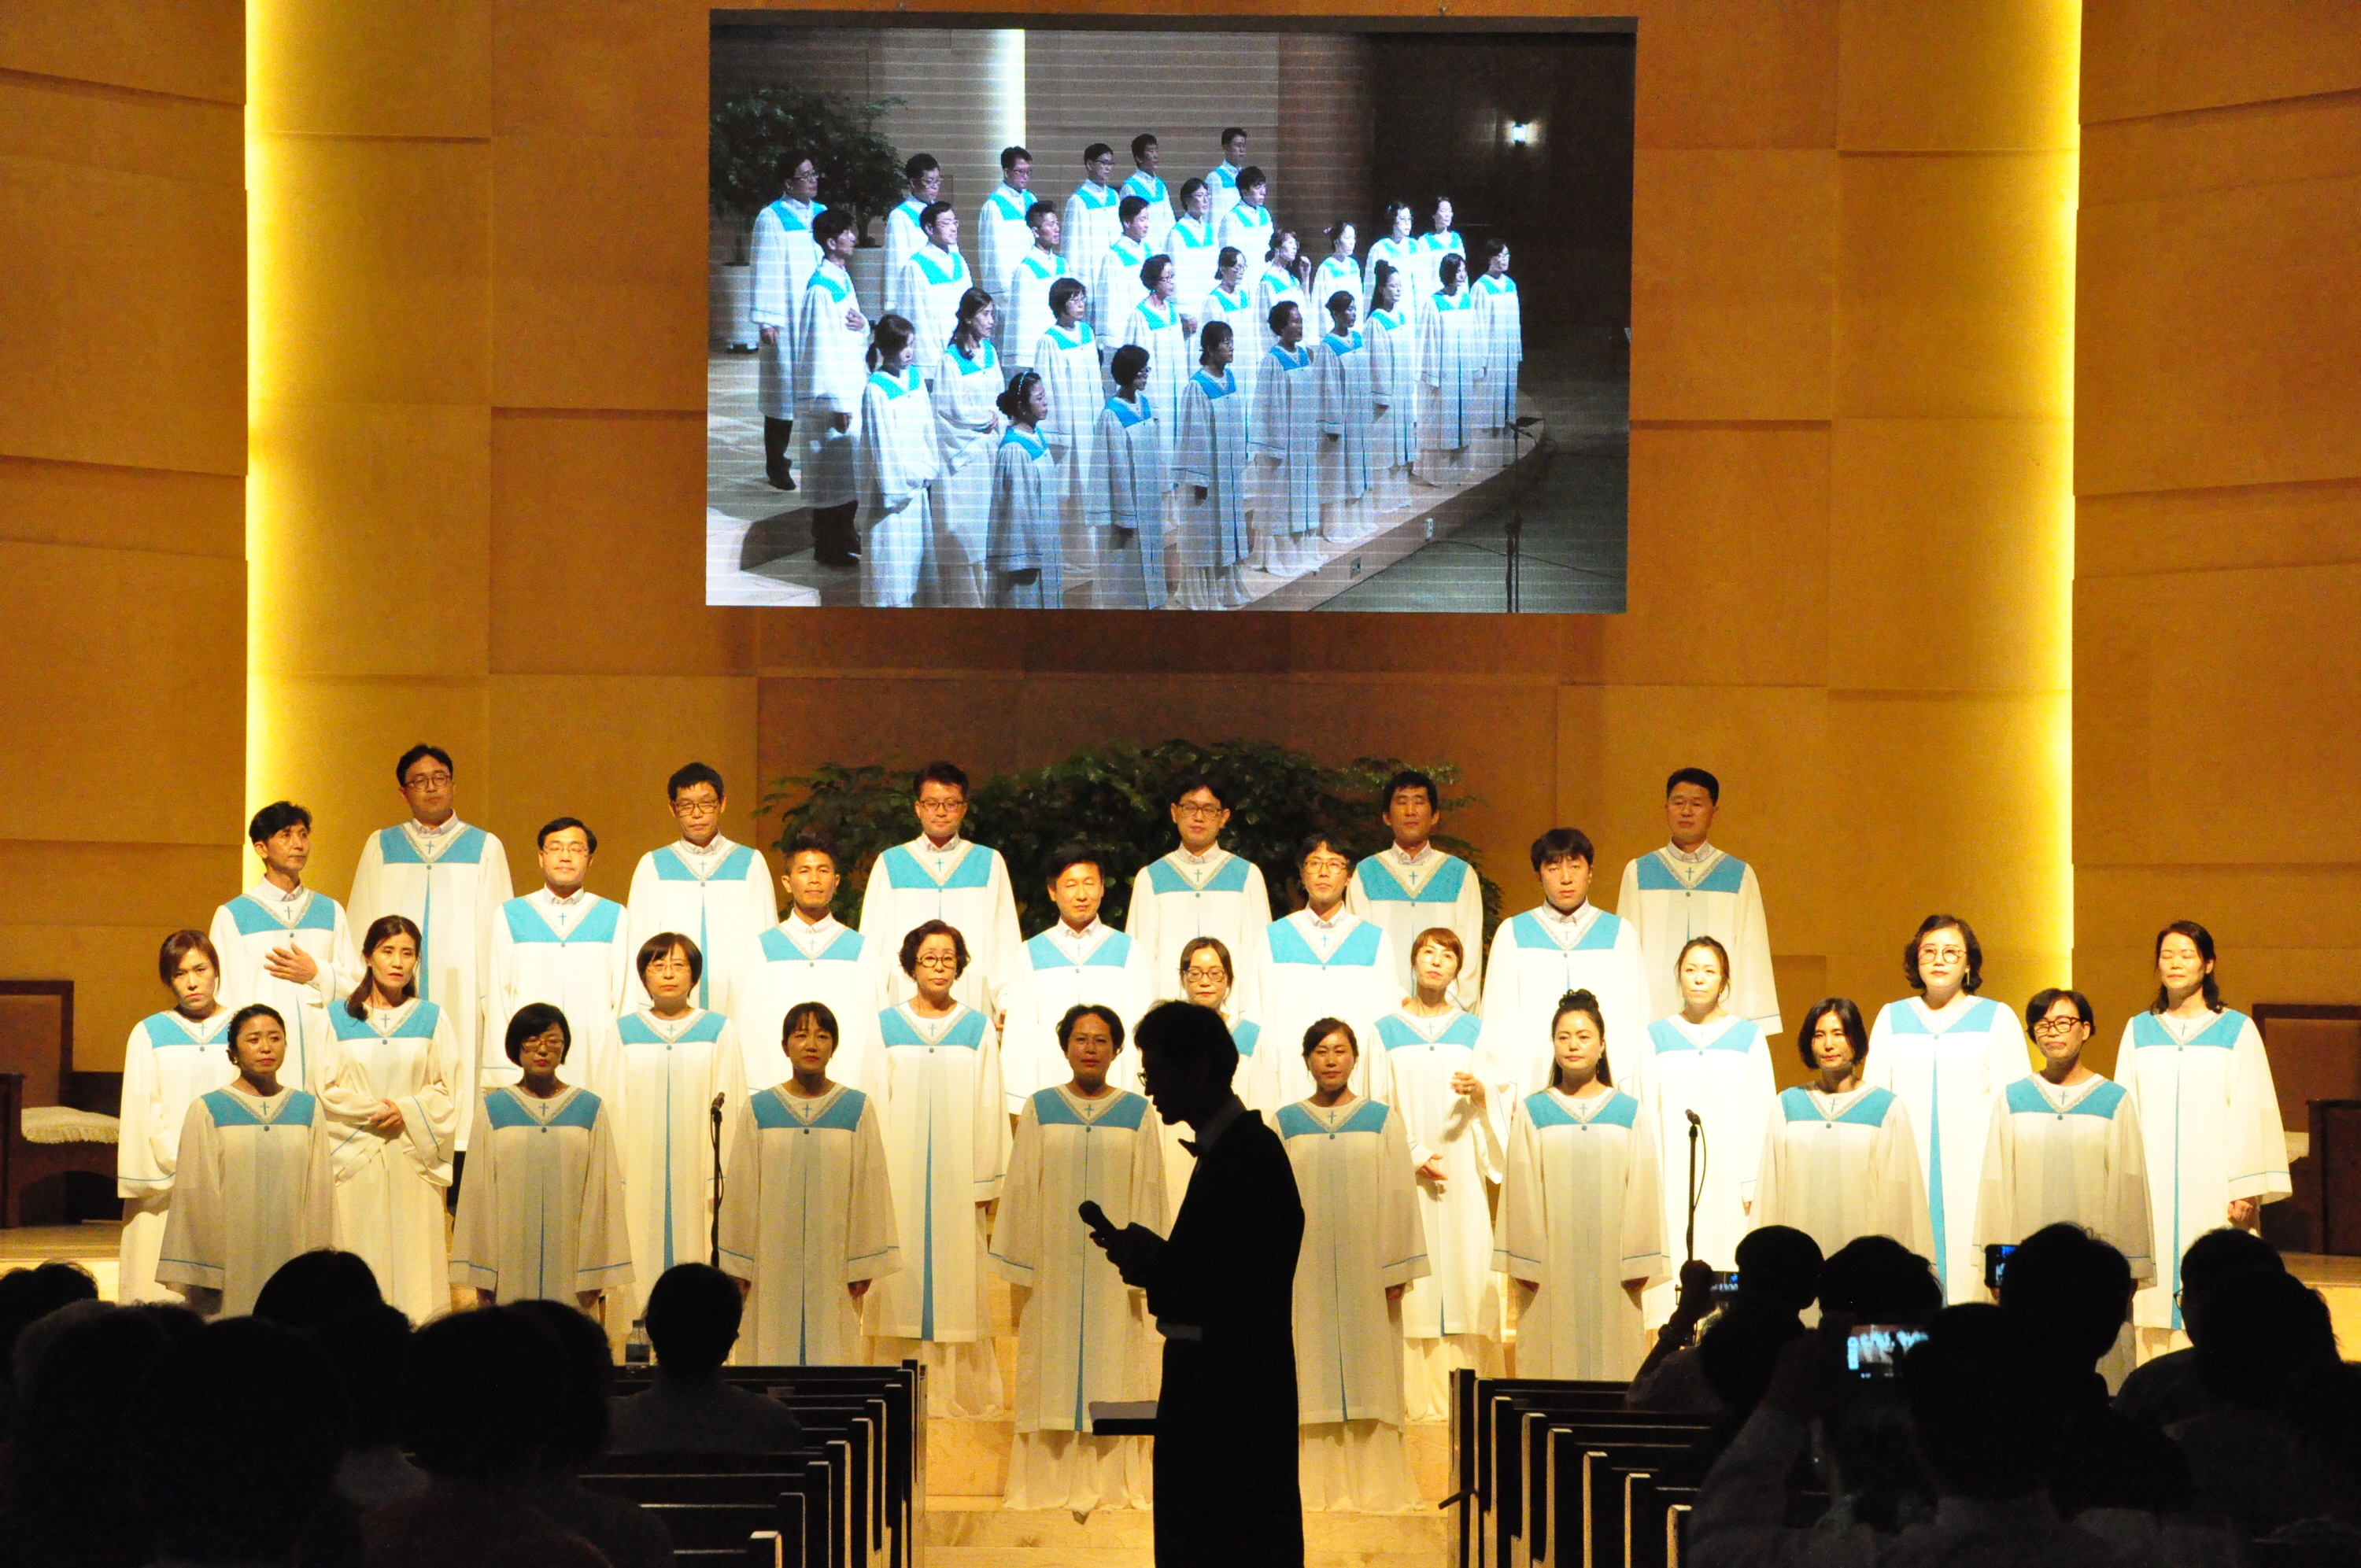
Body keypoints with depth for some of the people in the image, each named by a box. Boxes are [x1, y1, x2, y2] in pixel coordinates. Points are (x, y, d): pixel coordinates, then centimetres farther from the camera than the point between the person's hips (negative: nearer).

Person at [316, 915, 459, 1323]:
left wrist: (405, 1110, -11)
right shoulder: (340, 1019, 8)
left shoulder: (432, 1018, 9)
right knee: (362, 1253, -4)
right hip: (356, 1154, 0)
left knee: (413, 1251, -4)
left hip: (413, 1158, 0)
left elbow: (448, 1089, 5)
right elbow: (327, 1088, 3)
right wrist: (372, 1111, -11)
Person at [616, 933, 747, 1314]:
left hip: (697, 1176, -1)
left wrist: (722, 1178, -7)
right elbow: (615, 1110, 7)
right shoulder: (625, 1032, 8)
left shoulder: (719, 1032, 6)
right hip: (640, 1179, 1)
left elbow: (731, 1110, 2)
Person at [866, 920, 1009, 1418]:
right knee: (901, 1283, 0)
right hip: (899, 1178, 0)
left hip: (956, 1181, 0)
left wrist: (986, 1185, -1)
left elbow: (988, 1109, 4)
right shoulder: (886, 1027, 6)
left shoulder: (978, 1030, 5)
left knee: (958, 1281, 1)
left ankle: (962, 1390, 6)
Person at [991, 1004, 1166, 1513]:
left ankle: (1110, 1483, 9)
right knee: (1052, 1371, 3)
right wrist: (1019, 1264, -1)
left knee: (1111, 1372, 3)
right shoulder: (1040, 1109, 4)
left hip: (1113, 1271, 0)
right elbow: (1021, 1189, 4)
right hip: (1053, 1266, 0)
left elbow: (1148, 1195, 3)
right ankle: (1050, 1484, 8)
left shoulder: (1137, 1114, 3)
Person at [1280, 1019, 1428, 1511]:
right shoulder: (1283, 1124, 6)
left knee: (1367, 1375, 0)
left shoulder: (1384, 1121, 5)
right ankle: (1315, 1484, 4)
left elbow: (1398, 1196, 2)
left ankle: (1372, 1485, 5)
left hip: (1366, 1269, 0)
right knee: (1312, 1378, 0)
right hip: (1304, 1272, 0)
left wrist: (1398, 1269, -4)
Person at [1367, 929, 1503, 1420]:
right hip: (1406, 1175, -1)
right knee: (1415, 1280, -6)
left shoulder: (1472, 1030, 12)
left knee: (1466, 1269, -5)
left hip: (1462, 1174, 1)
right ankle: (1419, 1395, -4)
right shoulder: (1386, 1031, 8)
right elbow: (1377, 1108, 3)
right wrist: (1413, 1156, -11)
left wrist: (1479, 1092, -17)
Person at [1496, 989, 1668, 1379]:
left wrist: (1640, 1260, -2)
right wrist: (1523, 1260, -2)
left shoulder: (1628, 1111, 7)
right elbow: (1522, 1190, 3)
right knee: (1554, 1357, -1)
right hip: (1552, 1264, 0)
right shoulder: (1533, 1112, 5)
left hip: (1610, 1264, 0)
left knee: (1612, 1357, 1)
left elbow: (1642, 1189, 4)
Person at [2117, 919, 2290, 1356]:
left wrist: (2248, 1189, -9)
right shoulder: (2139, 1031, 13)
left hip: (2212, 1184, -2)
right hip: (2154, 1185, 2)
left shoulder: (2237, 1030, 5)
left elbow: (2250, 1111, 0)